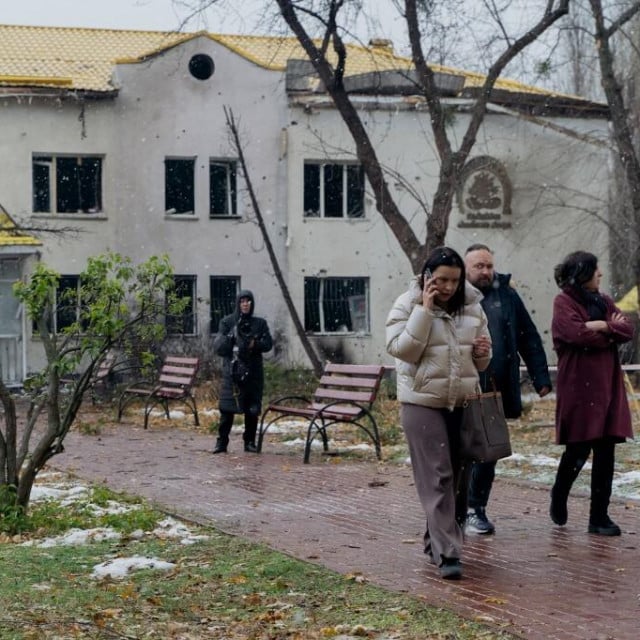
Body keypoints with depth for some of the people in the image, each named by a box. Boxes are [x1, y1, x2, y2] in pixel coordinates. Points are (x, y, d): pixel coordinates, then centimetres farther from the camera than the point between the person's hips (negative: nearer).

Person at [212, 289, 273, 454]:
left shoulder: (260, 323, 8)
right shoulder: (227, 322, 4)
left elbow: (268, 343, 4)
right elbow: (218, 347, -2)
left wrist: (254, 344, -14)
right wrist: (230, 337, -17)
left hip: (253, 372, 2)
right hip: (232, 370, -2)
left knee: (252, 409, 3)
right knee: (227, 408, -7)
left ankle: (250, 442, 13)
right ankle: (221, 442, -2)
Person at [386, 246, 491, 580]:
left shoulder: (472, 308, 8)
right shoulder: (407, 306, -5)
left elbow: (480, 362, 18)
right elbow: (402, 349, -17)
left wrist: (483, 352, -6)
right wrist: (424, 311, -20)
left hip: (463, 403, 5)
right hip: (423, 403, -5)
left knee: (455, 476, 12)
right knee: (436, 477, -9)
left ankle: (436, 539, 27)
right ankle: (447, 552, -11)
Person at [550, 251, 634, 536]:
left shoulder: (603, 301, 17)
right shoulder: (564, 302, -3)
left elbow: (627, 330, 5)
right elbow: (578, 333, -18)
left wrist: (600, 326, -10)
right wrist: (610, 329, -5)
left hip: (607, 385, 6)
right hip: (578, 386, -6)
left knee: (605, 451, 1)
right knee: (579, 448, -3)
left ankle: (599, 516, 6)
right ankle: (559, 497, 25)